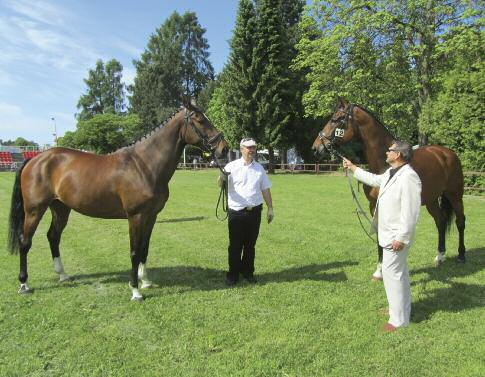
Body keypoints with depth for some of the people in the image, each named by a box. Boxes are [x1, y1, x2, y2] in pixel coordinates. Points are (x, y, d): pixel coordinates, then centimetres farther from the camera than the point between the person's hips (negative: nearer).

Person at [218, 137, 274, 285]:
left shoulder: (259, 168, 9)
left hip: (254, 212, 3)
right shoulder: (232, 166, -3)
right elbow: (221, 183, -15)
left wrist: (270, 208, 11)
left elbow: (265, 189, 14)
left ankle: (248, 272, 26)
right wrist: (222, 177, -38)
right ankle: (233, 274, 18)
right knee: (235, 245, 5)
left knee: (250, 244, 12)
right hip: (236, 212, -3)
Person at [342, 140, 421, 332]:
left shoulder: (408, 177, -22)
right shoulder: (390, 172, 9)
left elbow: (410, 212, -25)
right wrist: (352, 167, 34)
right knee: (399, 272, 21)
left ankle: (398, 319, 8)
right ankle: (402, 307, 38)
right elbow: (374, 180, 30)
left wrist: (401, 238, -24)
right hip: (389, 233, 10)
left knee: (391, 273, -4)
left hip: (396, 236, -10)